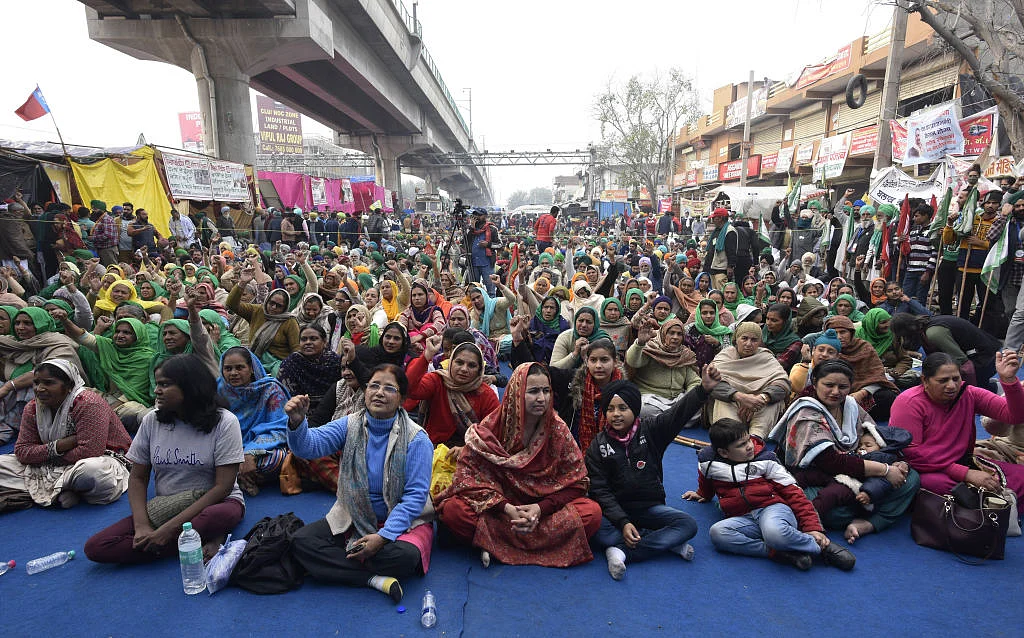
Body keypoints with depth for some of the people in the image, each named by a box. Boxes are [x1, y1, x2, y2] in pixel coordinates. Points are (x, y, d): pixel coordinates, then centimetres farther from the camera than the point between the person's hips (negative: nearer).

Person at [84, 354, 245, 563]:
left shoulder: (224, 422, -13)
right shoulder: (151, 421, 1)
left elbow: (223, 486, -16)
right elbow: (137, 478, 5)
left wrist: (170, 528, -21)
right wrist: (142, 526, -12)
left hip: (214, 503, -5)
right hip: (164, 508, 6)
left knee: (221, 515, -40)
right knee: (95, 548, -16)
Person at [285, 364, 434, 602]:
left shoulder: (416, 439, -14)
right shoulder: (350, 426, -3)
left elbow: (415, 495, -16)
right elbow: (310, 445, -19)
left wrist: (383, 536, -25)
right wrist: (297, 422, -42)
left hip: (402, 520, -4)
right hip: (354, 518, 4)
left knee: (405, 555, -33)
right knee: (301, 541, -15)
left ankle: (343, 564, -6)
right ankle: (374, 579, -19)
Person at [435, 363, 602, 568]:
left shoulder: (558, 430, -6)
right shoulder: (489, 429, -10)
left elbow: (576, 482, -5)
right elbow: (469, 476, -12)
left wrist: (541, 508, -21)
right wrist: (506, 509, -25)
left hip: (545, 509, 2)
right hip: (498, 509, -2)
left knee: (592, 513, -25)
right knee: (452, 510, -28)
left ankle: (498, 546, -19)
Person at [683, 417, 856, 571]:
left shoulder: (764, 459, 2)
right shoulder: (707, 462, 5)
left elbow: (793, 492, 0)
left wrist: (813, 527, -9)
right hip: (744, 519, 2)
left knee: (774, 532, -40)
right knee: (717, 532, -31)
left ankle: (824, 546, -12)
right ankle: (778, 552, -28)